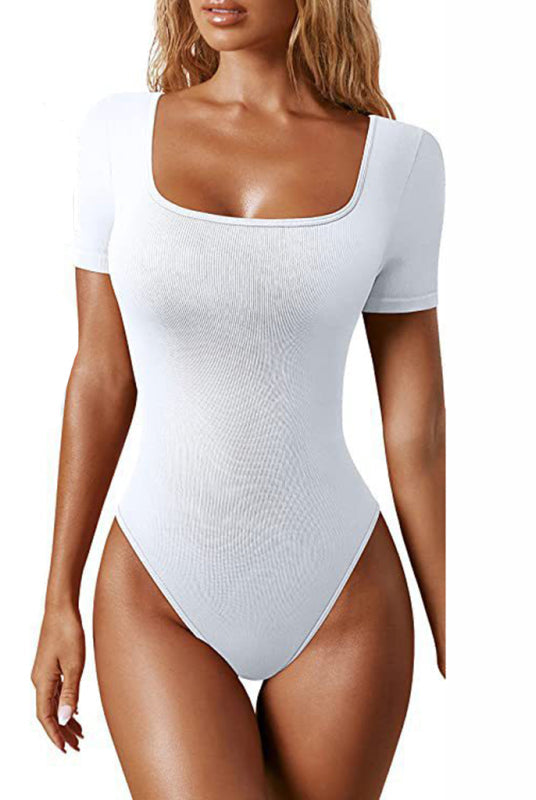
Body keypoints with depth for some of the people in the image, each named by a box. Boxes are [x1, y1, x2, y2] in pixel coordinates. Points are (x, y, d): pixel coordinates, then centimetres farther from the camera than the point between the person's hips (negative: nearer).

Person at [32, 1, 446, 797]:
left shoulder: (398, 160, -7)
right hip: (159, 598, 0)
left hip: (341, 601, 1)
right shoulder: (119, 133, -5)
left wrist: (460, 652, 1)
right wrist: (59, 601, 3)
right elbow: (101, 375, 0)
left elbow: (418, 421, -3)